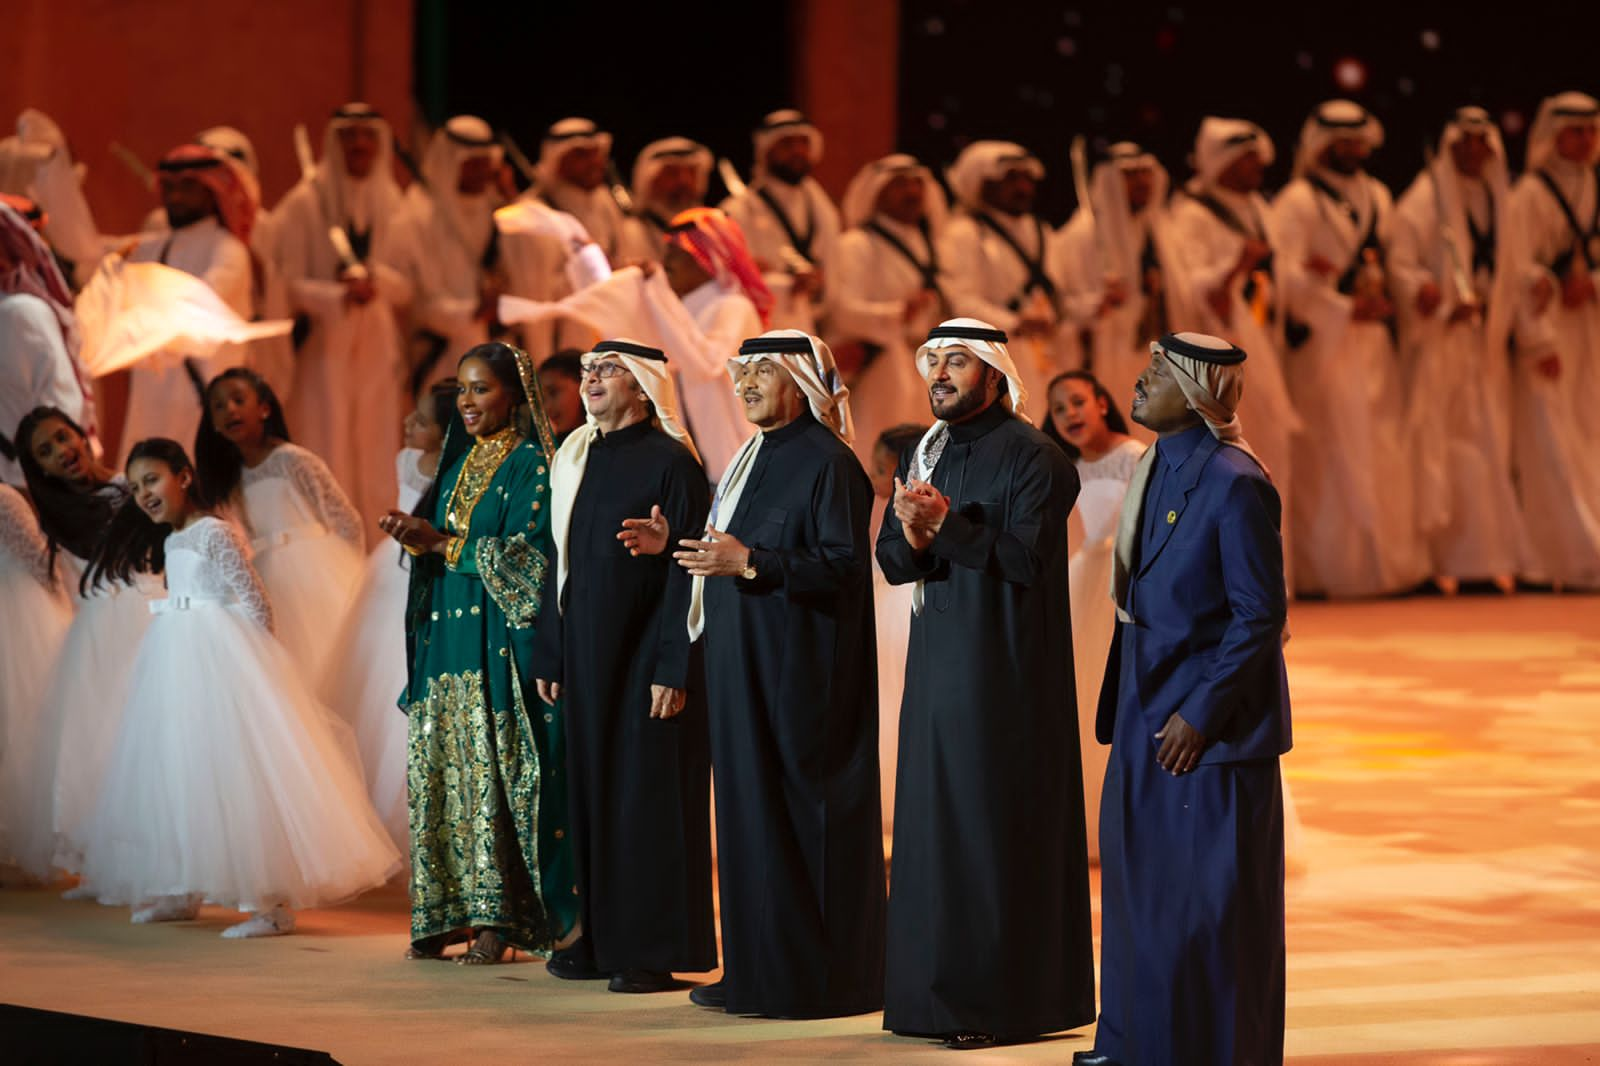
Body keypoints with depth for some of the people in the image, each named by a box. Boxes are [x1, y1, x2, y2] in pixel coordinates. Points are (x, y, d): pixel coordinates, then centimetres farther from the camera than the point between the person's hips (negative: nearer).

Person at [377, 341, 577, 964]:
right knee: (437, 767, 3)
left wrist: (440, 541, -14)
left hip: (501, 640, -7)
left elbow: (525, 556, -14)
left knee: (493, 771, -9)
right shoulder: (460, 462, 17)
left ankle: (499, 918, -7)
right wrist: (414, 536, -3)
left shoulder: (531, 464, -5)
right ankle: (446, 914, 6)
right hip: (446, 633, 7)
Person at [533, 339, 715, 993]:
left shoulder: (670, 461, -10)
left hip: (645, 658, -7)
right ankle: (603, 939, 16)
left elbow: (686, 571, -14)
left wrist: (673, 668, -18)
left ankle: (658, 949, 1)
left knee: (648, 796, -4)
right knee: (593, 793, 9)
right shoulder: (574, 460, 12)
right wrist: (549, 656, 14)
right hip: (587, 656, 7)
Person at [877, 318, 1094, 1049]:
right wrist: (914, 538, -13)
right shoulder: (925, 455, 13)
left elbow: (1027, 556, -19)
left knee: (998, 825, -6)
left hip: (1005, 669, -7)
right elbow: (890, 559, 9)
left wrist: (947, 523, -26)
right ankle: (940, 989, 14)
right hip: (938, 662, 7)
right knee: (934, 823, 8)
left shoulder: (1031, 457, -9)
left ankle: (1009, 999, 0)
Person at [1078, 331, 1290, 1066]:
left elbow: (1260, 616, -18)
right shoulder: (1156, 470, 10)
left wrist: (1200, 715, -18)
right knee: (1140, 882, 15)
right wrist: (1124, 705, 14)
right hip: (1149, 714, 9)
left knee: (1210, 897, -1)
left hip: (1211, 727, -9)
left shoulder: (1234, 483, -17)